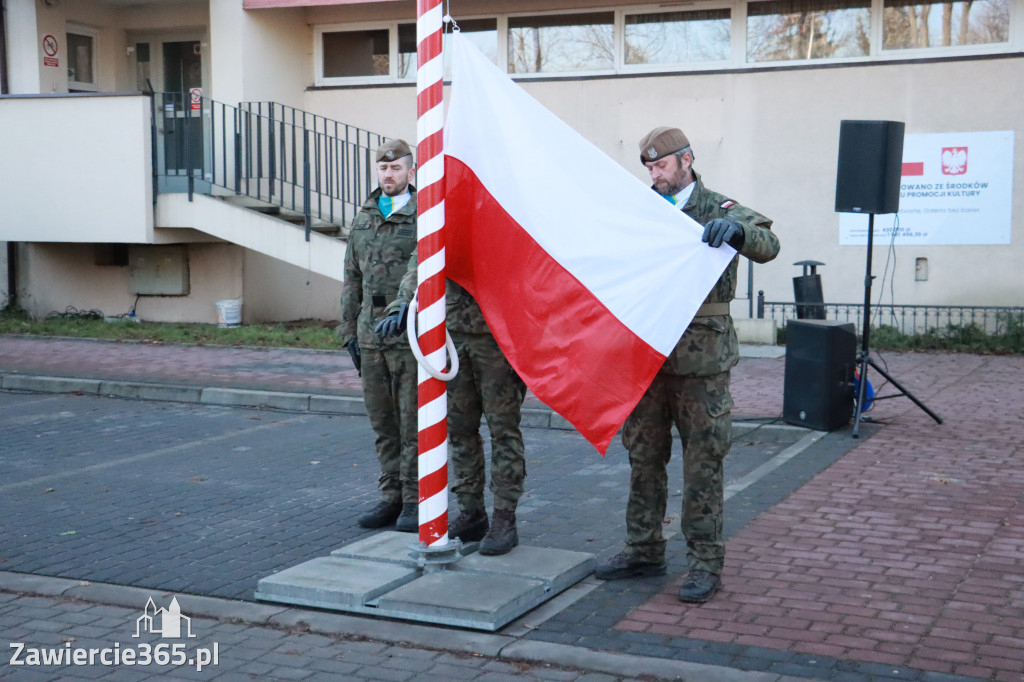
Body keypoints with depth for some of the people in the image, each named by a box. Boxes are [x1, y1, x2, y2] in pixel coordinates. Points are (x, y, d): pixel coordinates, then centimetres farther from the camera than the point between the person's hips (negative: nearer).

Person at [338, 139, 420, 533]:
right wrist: (350, 333, 12)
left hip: (411, 338, -5)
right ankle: (391, 497, 18)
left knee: (413, 422, -1)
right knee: (382, 423, 10)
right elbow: (352, 281, 17)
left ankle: (415, 501, 7)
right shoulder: (363, 220, 14)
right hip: (371, 337, 6)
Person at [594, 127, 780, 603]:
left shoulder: (718, 211, -2)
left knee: (702, 462, -1)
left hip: (701, 355, -5)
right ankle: (643, 550, 23)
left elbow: (768, 245, -18)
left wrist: (737, 231, -38)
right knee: (643, 456, 11)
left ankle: (705, 563, 7)